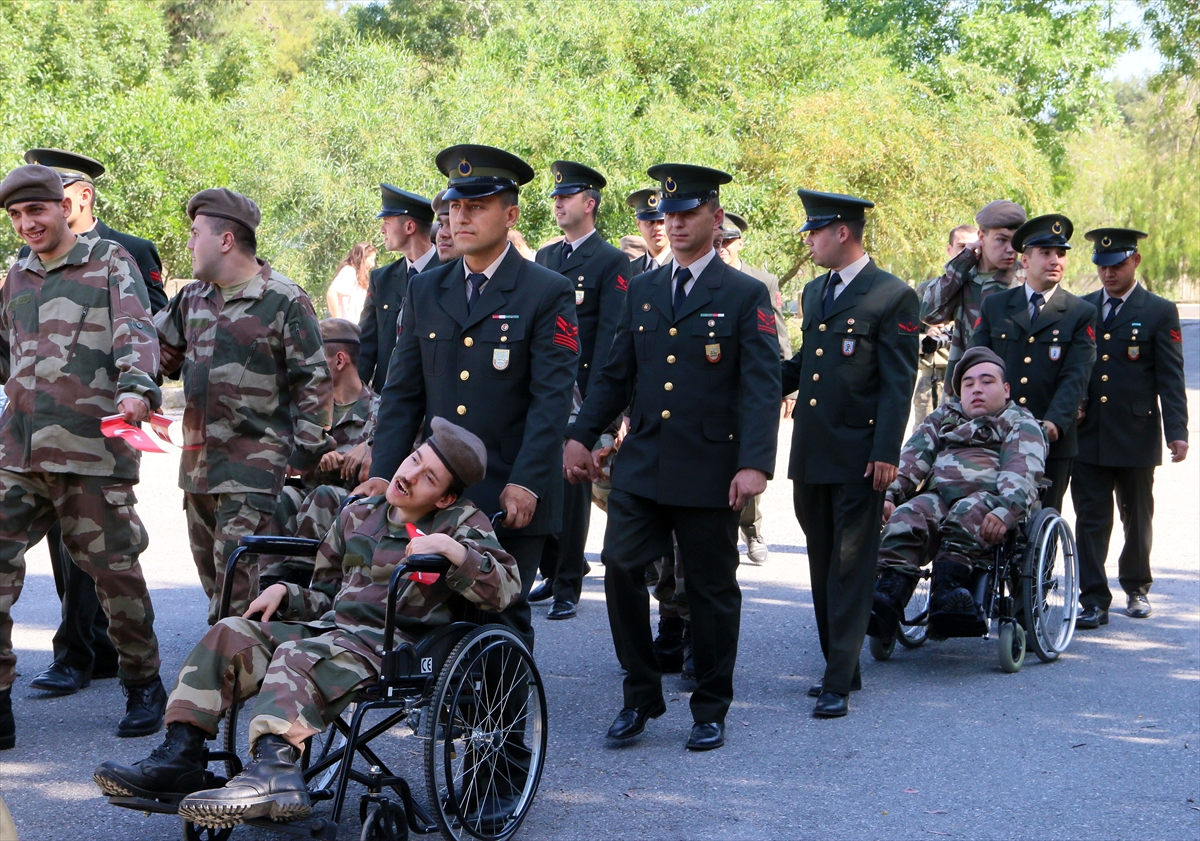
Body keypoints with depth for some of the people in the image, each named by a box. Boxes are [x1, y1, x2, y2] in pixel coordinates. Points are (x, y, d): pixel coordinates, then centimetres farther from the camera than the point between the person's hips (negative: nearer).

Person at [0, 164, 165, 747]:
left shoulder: (110, 262, 3)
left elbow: (135, 332, -11)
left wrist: (136, 387, -28)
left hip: (92, 451, -5)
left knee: (113, 568, 3)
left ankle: (143, 685, 22)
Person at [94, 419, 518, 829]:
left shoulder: (462, 523, 4)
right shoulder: (359, 515, 21)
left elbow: (506, 588, -10)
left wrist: (452, 549, -21)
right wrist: (283, 593, 10)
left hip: (397, 641, -7)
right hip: (332, 625, 7)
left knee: (299, 656, -34)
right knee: (231, 634, -11)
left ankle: (274, 767, -57)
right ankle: (178, 756, -18)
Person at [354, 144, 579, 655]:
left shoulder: (548, 293, -2)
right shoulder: (425, 291, 13)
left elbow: (552, 397, -9)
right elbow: (402, 392, 11)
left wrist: (525, 484, -18)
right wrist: (383, 474, 0)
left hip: (513, 497, -4)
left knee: (503, 619, 0)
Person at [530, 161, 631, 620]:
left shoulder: (612, 262, -3)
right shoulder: (545, 257, 16)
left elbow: (609, 333, -9)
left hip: (580, 388, -6)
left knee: (573, 483, -2)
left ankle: (568, 587, 4)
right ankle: (552, 572, 20)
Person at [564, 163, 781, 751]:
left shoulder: (746, 296, -1)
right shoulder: (641, 290, 13)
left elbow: (762, 387, -9)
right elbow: (616, 373, 15)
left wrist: (755, 464, -21)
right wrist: (581, 435, 3)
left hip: (709, 470, -3)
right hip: (641, 464, 4)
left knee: (711, 589, 5)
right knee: (620, 568, -7)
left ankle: (710, 711, 19)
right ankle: (641, 696, 10)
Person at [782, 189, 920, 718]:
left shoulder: (893, 297, -7)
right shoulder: (813, 292, 16)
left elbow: (898, 383, -11)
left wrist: (886, 453, -16)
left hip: (858, 455, -7)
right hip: (811, 453, 7)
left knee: (850, 569, -4)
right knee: (822, 566, 13)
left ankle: (838, 684, -3)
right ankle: (842, 667, 24)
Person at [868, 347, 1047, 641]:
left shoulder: (1022, 423, 18)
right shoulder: (943, 417, 33)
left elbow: (1023, 473, -3)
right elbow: (911, 459, 16)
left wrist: (1006, 511, -26)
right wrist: (887, 494, -6)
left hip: (991, 500, -3)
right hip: (937, 495, 3)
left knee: (968, 512, -37)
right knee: (905, 516, -30)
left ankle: (947, 589, -53)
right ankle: (889, 593, -51)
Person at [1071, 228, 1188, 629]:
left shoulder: (1160, 312, 0)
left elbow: (1171, 377, -4)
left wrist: (1177, 431, -11)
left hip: (1136, 435, -2)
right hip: (1087, 435, 2)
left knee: (1137, 518, 11)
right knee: (1090, 518, -3)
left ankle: (1136, 588, 29)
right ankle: (1094, 600, -1)